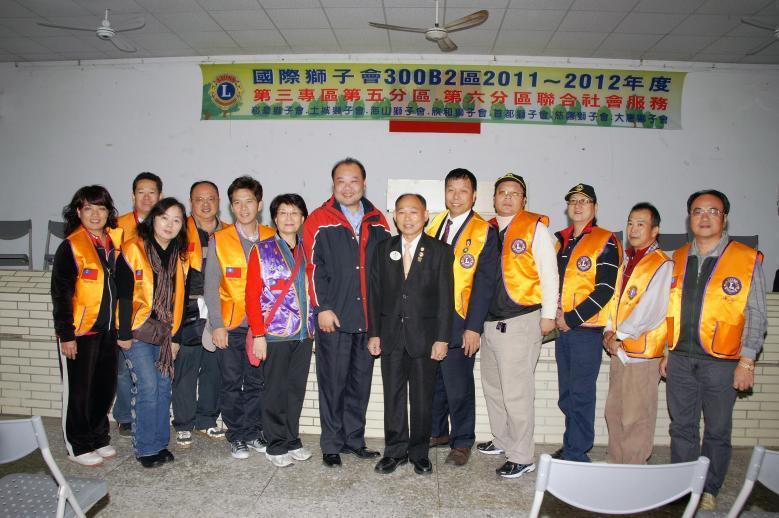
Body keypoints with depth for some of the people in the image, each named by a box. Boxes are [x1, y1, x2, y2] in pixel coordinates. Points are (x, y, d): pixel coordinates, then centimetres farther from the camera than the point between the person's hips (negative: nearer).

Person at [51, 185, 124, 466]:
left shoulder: (115, 242, 6)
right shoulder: (70, 247, -11)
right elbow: (61, 295, -11)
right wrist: (65, 335, -13)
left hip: (108, 330, 6)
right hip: (80, 332, -5)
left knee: (105, 386, 14)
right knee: (79, 390, 7)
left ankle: (99, 438, 30)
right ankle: (78, 446, 22)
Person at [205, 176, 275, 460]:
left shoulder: (272, 238, 3)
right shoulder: (219, 240, -1)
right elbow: (211, 286, -1)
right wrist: (217, 324, -7)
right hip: (230, 325, -1)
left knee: (257, 383, 9)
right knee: (232, 383, 7)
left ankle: (253, 433, 24)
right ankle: (236, 436, 21)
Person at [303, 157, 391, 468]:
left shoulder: (378, 223, 11)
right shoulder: (319, 221, -1)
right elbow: (314, 268, -5)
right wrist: (322, 308, -11)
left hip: (369, 318, 4)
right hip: (334, 317, -4)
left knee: (361, 381, 12)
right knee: (333, 382, 3)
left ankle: (354, 439, 26)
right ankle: (332, 445, 17)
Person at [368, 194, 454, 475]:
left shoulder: (440, 251, -2)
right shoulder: (384, 249, 6)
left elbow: (445, 298, -4)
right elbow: (375, 293, 6)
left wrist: (442, 338, -9)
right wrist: (374, 333, 2)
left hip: (425, 335, -2)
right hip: (391, 334, 2)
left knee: (422, 398, 8)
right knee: (393, 397, 8)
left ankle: (419, 452, 24)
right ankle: (395, 451, 23)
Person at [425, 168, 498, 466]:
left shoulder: (484, 233, -5)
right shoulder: (434, 225, 10)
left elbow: (484, 283, -10)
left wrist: (474, 327, -14)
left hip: (458, 324, -5)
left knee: (459, 387, 5)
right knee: (433, 383, 16)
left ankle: (462, 442, 24)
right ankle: (438, 432, 35)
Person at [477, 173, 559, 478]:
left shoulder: (535, 228, -4)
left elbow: (549, 273, -6)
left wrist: (548, 315, -9)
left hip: (521, 321, -7)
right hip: (490, 321, 7)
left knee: (516, 392, -3)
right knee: (492, 386, 18)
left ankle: (522, 457, 12)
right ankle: (502, 440, 37)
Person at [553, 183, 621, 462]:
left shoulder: (605, 241, -4)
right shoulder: (560, 240, 15)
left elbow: (605, 289, -12)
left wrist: (572, 318, -13)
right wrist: (555, 313, 3)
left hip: (586, 327, -6)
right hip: (562, 327, 6)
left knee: (581, 394, -2)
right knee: (566, 394, 14)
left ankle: (577, 455, 9)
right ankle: (570, 447, 27)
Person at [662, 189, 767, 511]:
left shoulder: (747, 260, -2)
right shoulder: (678, 259, 10)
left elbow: (755, 315, -3)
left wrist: (747, 362, -8)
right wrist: (665, 353, 11)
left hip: (721, 362, -3)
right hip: (680, 359, 3)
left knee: (717, 431, 9)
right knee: (682, 428, 11)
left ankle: (709, 490, 26)